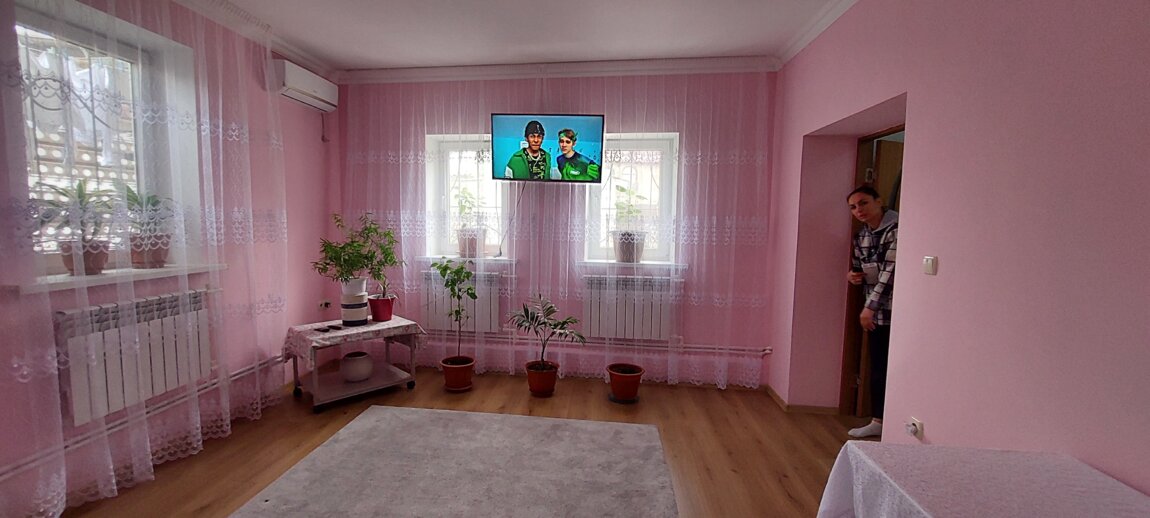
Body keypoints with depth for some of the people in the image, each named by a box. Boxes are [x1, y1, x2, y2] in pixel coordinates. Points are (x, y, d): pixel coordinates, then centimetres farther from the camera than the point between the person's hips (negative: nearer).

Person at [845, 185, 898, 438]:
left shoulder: (897, 229, -15)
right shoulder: (861, 237, 8)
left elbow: (891, 271, -20)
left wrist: (870, 306, -19)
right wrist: (853, 276, -3)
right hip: (875, 312, 7)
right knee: (877, 368, 14)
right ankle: (877, 421, 26)